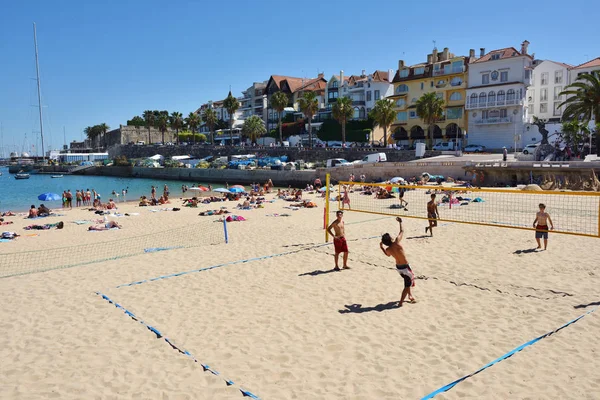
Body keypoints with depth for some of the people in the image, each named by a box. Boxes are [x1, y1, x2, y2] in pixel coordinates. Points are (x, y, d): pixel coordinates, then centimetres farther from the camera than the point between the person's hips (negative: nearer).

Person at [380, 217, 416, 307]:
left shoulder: (387, 249, -9)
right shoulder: (396, 242, -23)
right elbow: (402, 231, -8)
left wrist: (381, 247, 17)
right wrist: (400, 222, 6)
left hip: (398, 267, 6)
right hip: (405, 267, -6)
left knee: (407, 280, 30)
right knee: (408, 284, 7)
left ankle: (410, 296, 46)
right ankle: (401, 302, 3)